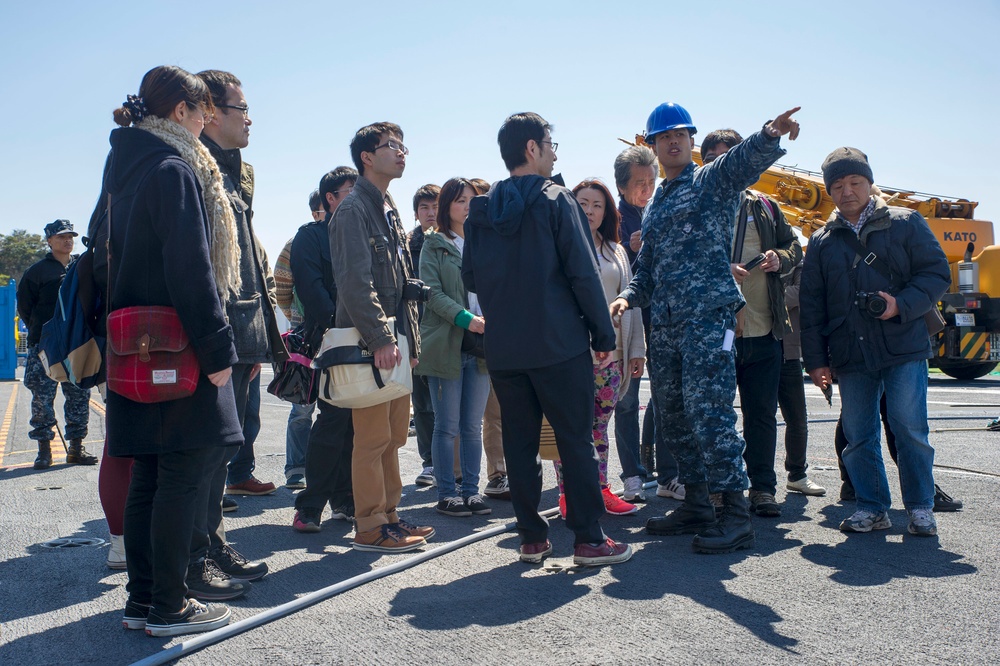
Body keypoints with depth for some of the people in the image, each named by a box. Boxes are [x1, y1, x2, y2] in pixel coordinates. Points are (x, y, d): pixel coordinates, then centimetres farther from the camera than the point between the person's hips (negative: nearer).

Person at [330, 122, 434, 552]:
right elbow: (355, 281, -19)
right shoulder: (354, 210, -9)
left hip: (394, 342, 9)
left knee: (393, 436, 13)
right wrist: (380, 338, -23)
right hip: (369, 344, -9)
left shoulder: (388, 211, 20)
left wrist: (410, 339, 18)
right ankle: (370, 528, 2)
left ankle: (388, 515, 21)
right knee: (373, 438, -5)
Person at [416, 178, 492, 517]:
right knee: (448, 426, 1)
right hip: (445, 344, -4)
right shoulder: (434, 245, 2)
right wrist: (467, 319, -21)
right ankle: (446, 494, 10)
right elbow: (432, 292, -8)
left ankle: (471, 491, 17)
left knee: (473, 425, 9)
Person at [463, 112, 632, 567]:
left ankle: (532, 538, 14)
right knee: (575, 441, 1)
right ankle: (588, 539, 4)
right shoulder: (555, 200, -6)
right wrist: (604, 334, -5)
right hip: (559, 345, -5)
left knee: (519, 442, 9)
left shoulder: (481, 210, 9)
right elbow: (583, 272, -10)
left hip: (502, 351, 5)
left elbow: (470, 279, 12)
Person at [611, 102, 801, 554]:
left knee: (708, 411, -16)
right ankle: (696, 505, 22)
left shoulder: (714, 179, 4)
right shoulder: (654, 206, 24)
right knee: (671, 416, 10)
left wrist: (771, 134, -40)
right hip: (664, 323, 8)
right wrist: (629, 296, 5)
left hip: (709, 315, -7)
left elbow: (749, 158, -18)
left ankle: (736, 516, -11)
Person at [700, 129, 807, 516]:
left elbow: (794, 248, 19)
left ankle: (762, 487, 17)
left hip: (763, 329, 3)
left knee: (762, 412, 7)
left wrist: (780, 258, -3)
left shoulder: (764, 207, 14)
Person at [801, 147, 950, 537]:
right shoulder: (822, 241, 13)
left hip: (903, 346, -3)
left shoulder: (905, 223, 6)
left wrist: (901, 304, -16)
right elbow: (811, 304, 13)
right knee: (857, 434, 4)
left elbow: (937, 273, 2)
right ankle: (872, 507, 16)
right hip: (850, 355, 3)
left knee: (909, 426, -5)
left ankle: (920, 507, 10)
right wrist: (815, 359, 6)